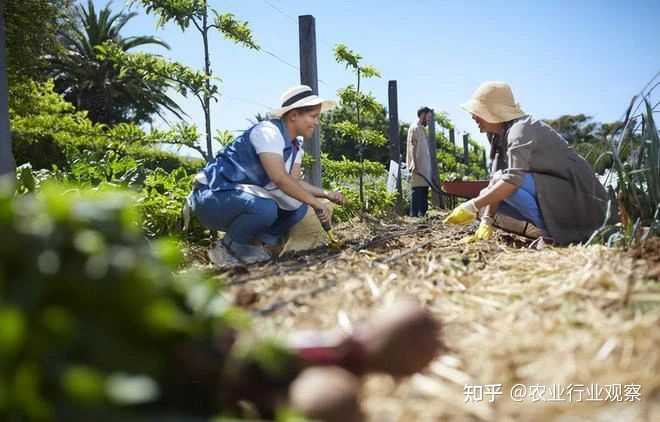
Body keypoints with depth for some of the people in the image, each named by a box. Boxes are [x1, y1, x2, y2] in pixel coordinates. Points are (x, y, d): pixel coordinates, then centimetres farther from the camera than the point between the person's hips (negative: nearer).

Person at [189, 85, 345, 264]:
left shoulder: (295, 146, 8)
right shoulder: (269, 131, -21)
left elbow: (294, 182, 9)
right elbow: (280, 179, -28)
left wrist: (325, 194, -3)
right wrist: (316, 203, -23)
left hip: (244, 198, 9)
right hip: (212, 196, -9)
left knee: (298, 206, 2)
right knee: (265, 208, -34)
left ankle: (254, 243, 3)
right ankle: (231, 246, -8)